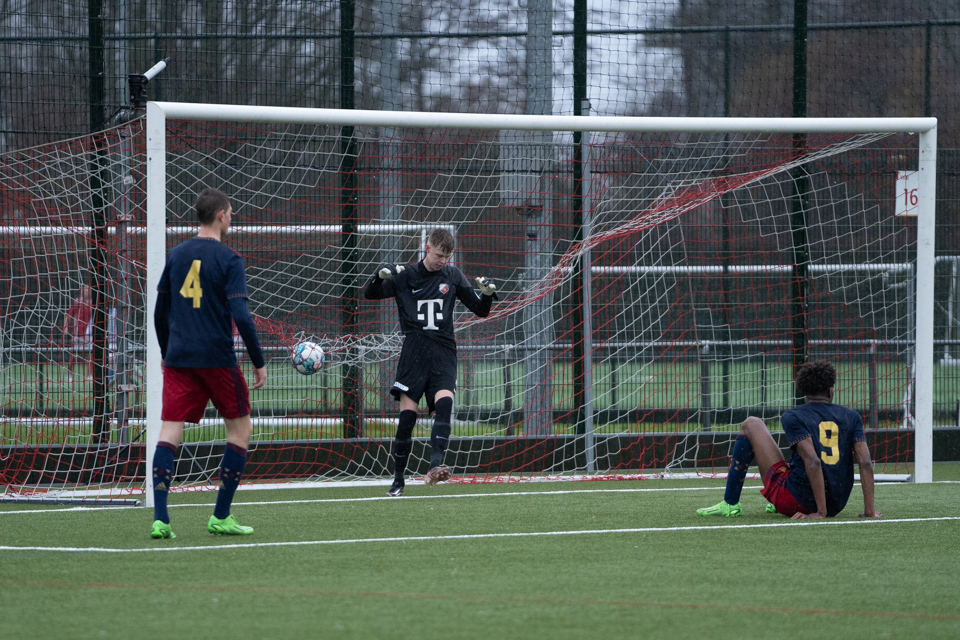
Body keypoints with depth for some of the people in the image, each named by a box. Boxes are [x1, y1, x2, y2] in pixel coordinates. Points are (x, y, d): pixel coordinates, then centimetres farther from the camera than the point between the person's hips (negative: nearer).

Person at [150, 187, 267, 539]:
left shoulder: (176, 256, 9)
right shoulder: (228, 259, -7)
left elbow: (160, 312, 14)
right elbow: (241, 315, -13)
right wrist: (259, 362, -6)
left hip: (178, 360, 4)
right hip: (217, 359, -4)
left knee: (169, 433, 0)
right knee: (240, 429, 12)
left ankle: (160, 519, -13)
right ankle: (221, 517, 8)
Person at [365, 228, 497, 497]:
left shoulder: (453, 276, 10)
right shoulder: (406, 275, 6)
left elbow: (480, 311, 14)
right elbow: (371, 294, 3)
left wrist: (487, 294, -8)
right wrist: (381, 275, -18)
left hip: (443, 353, 1)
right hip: (414, 353, -1)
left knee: (444, 402, -24)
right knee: (407, 414, -7)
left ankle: (435, 466, -34)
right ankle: (398, 480, 5)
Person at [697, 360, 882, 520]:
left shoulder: (792, 417, -6)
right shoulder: (851, 417, 5)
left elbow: (812, 461, -20)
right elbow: (865, 462, -5)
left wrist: (821, 512, -20)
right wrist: (869, 511, -4)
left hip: (796, 501, -5)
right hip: (837, 506, 5)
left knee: (751, 425, 8)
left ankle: (730, 504, 8)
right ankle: (777, 506, 46)